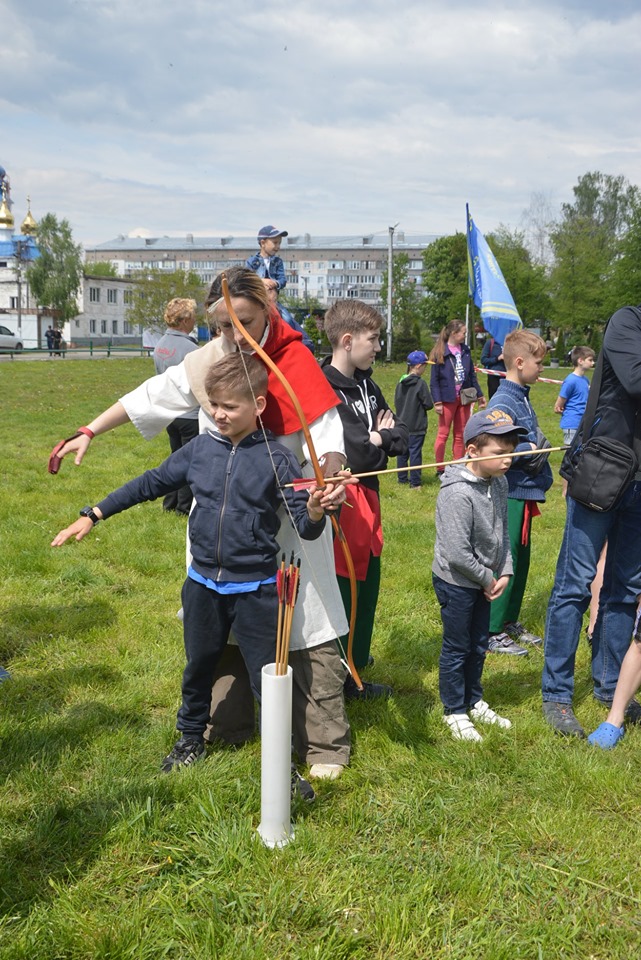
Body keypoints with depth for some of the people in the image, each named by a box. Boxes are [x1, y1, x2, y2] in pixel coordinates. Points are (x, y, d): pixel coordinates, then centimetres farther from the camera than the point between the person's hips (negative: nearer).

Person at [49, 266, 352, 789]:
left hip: (291, 522, -5)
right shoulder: (206, 362, 0)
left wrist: (332, 476, -44)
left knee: (306, 628, -2)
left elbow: (325, 435, -23)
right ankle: (228, 725, 33)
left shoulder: (295, 364, -16)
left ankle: (326, 746, 11)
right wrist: (89, 432, 11)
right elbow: (151, 397, 11)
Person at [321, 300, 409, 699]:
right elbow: (347, 453, -25)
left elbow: (402, 436, 11)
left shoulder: (366, 385, 10)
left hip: (366, 496, 9)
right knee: (342, 589, 0)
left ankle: (354, 669, 34)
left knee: (367, 585, 18)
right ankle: (339, 680, 14)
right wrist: (376, 440, -9)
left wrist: (381, 436, -9)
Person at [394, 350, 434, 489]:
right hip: (416, 426, -6)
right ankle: (414, 482, 0)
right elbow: (429, 404, -13)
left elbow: (396, 402, 10)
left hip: (402, 425, 6)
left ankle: (402, 478, 23)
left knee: (402, 452, 14)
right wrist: (421, 406, 7)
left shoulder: (401, 382, 3)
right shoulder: (420, 383, -16)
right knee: (415, 453, -2)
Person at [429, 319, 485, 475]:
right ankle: (440, 470, 8)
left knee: (460, 435, 10)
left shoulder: (465, 350, 7)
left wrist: (480, 395, 15)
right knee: (443, 434, 1)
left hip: (464, 397, 6)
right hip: (448, 398, -5)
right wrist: (437, 401, -14)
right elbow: (434, 379, -9)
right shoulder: (440, 352, -9)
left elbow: (471, 374, 14)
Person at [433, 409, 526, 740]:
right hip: (456, 582, -8)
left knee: (478, 645, 20)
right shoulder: (457, 493, -28)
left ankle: (474, 702, 38)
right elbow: (457, 554, -28)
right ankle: (454, 711, 24)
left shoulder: (499, 483, -2)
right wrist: (488, 579, -15)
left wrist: (504, 572, -1)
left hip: (484, 581, 8)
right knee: (456, 648, 8)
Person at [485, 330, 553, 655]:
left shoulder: (522, 398, 12)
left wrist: (540, 447, 2)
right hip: (509, 495, -10)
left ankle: (510, 622, 31)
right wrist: (530, 450, -20)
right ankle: (493, 632, 8)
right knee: (503, 563, -2)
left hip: (525, 494, 10)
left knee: (521, 559, 17)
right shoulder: (502, 403, -18)